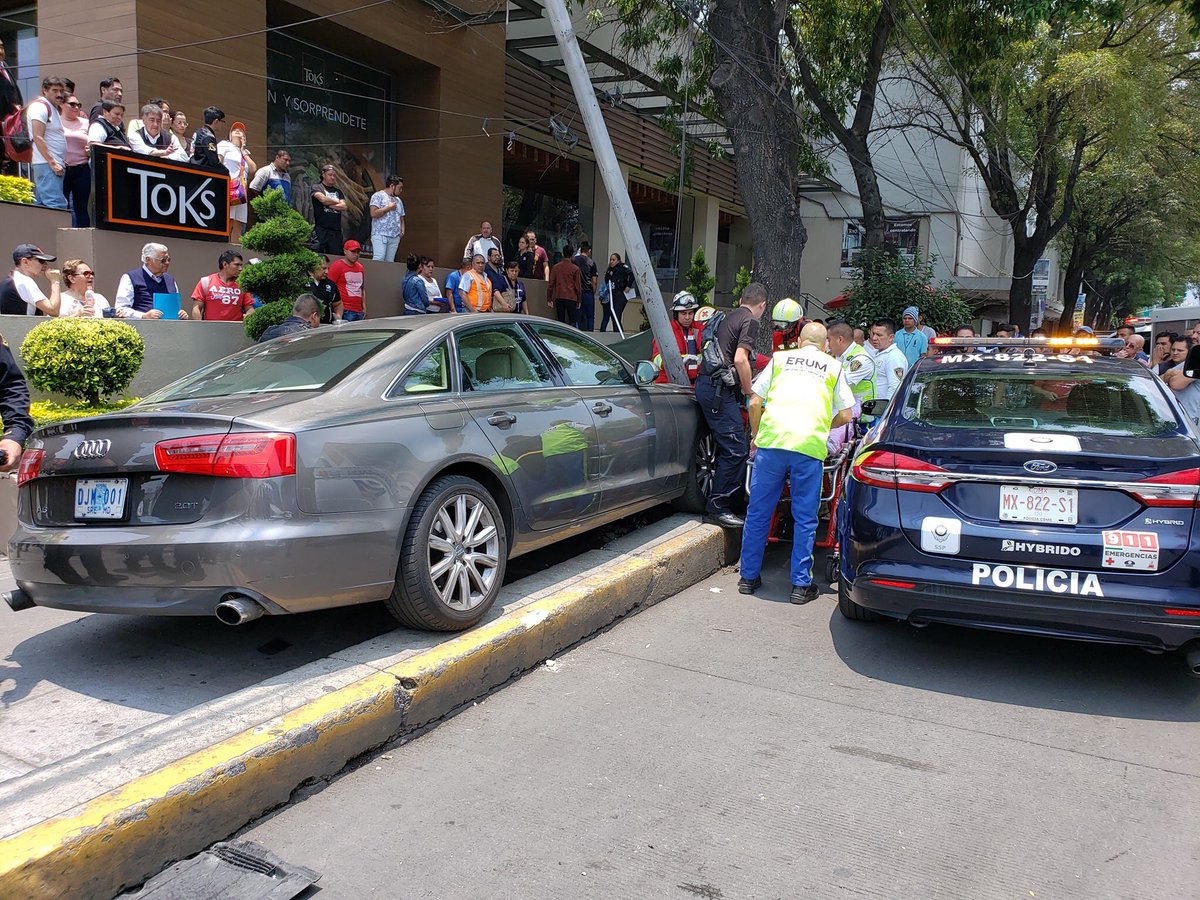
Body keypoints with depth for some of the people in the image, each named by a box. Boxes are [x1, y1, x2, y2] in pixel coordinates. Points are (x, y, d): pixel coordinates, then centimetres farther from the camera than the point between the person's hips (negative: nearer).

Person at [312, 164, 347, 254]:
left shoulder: (338, 192, 20)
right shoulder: (317, 188, 6)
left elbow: (343, 207, 6)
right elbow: (322, 198, -14)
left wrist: (328, 204, -5)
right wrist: (337, 202, 1)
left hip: (336, 231, 4)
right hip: (321, 229, -4)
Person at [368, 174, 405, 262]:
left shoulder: (398, 200, 22)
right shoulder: (378, 196, 1)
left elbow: (401, 218, 25)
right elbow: (373, 213, -12)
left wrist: (402, 231, 6)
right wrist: (389, 207, -5)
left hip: (395, 236, 6)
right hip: (380, 235, -6)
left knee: (390, 261, -1)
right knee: (379, 259, -19)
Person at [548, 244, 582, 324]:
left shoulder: (556, 267, 2)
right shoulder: (575, 268, -4)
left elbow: (550, 284, 4)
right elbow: (578, 286, -2)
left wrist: (549, 299, 11)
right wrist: (578, 301, 8)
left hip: (559, 298, 3)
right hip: (571, 299, -3)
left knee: (560, 321, 7)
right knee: (572, 321, 2)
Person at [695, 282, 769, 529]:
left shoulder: (729, 318, 22)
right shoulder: (750, 321, -6)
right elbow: (740, 359, -19)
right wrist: (750, 392, -8)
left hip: (707, 383, 10)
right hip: (720, 390, -10)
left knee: (728, 447, 15)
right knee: (735, 449, -10)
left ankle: (720, 505, 19)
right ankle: (717, 508, -8)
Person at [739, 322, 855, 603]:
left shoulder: (780, 358, 18)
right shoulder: (833, 366, 17)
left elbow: (755, 403, 12)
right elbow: (845, 415, 13)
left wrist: (755, 436, 26)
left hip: (772, 441, 1)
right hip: (809, 445, -1)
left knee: (758, 512, 10)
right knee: (805, 518, 7)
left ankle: (749, 577, 17)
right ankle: (801, 584, 9)